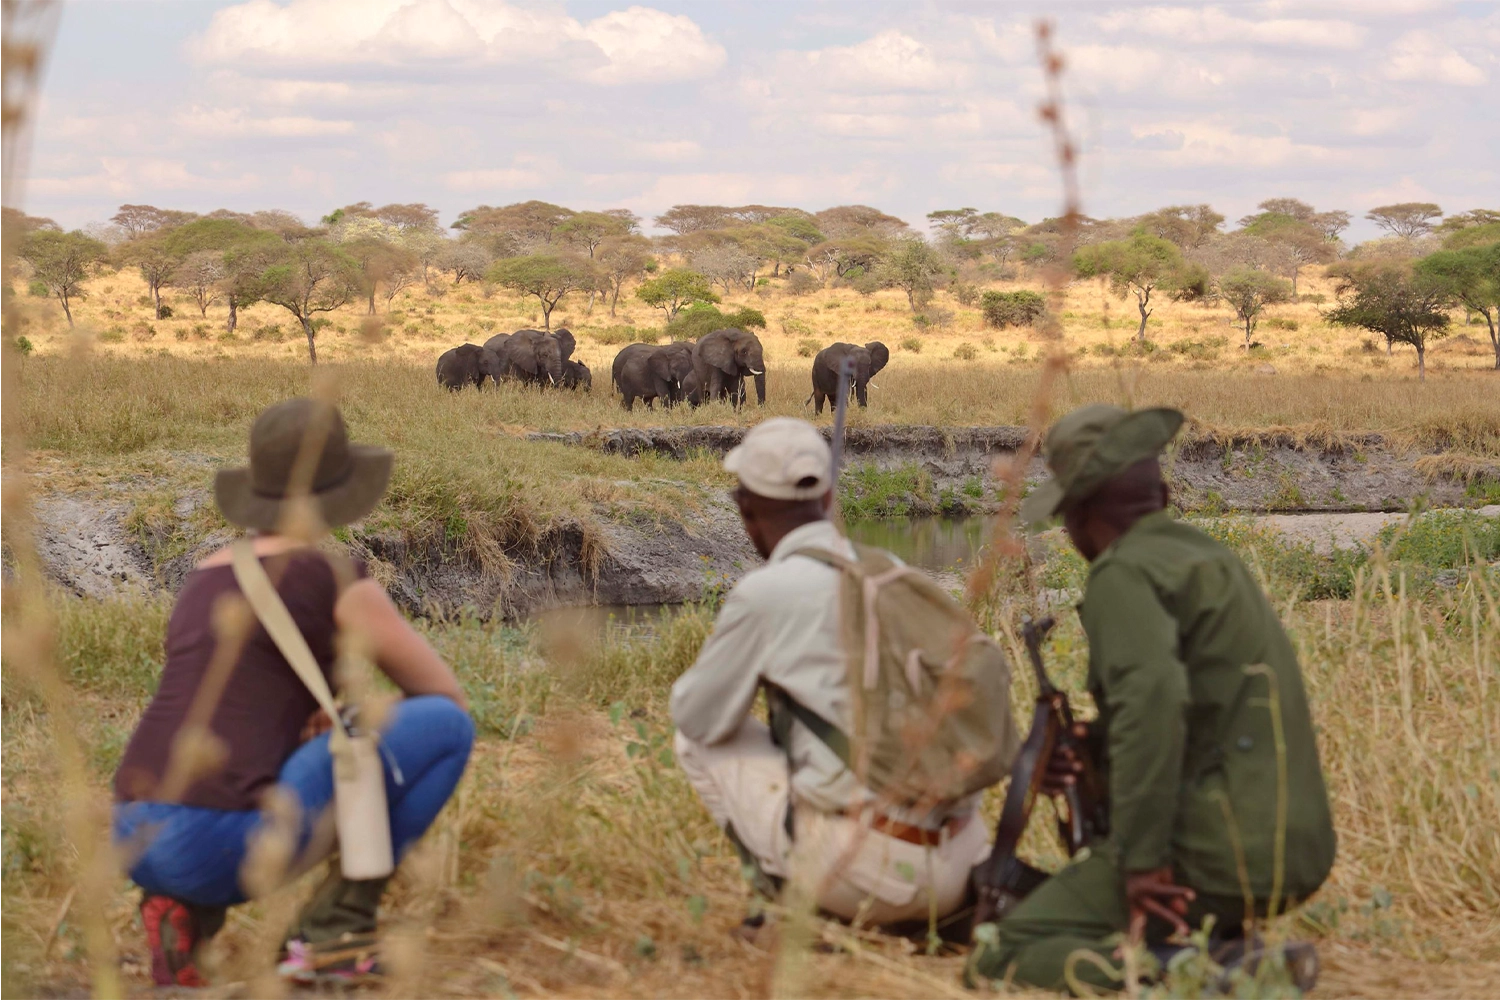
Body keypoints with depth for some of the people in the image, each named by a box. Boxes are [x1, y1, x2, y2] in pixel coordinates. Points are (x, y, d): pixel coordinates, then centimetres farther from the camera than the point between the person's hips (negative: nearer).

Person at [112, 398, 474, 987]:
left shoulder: (206, 586, 25)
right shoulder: (340, 584, 1)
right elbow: (448, 697, 11)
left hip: (140, 838, 7)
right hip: (224, 842, -7)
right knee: (447, 725, 3)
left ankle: (187, 910, 12)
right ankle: (333, 928, 3)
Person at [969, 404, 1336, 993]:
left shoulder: (1122, 574, -11)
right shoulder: (1209, 558, 18)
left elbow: (1152, 698, -28)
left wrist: (1142, 860, -25)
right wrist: (1090, 751, 11)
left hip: (1218, 853, -10)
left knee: (1001, 960, -5)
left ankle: (1217, 969, -18)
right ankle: (1231, 949, 8)